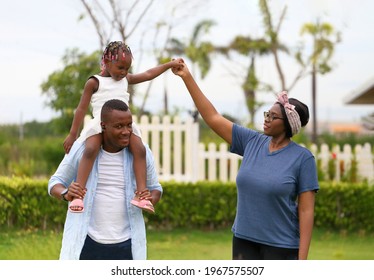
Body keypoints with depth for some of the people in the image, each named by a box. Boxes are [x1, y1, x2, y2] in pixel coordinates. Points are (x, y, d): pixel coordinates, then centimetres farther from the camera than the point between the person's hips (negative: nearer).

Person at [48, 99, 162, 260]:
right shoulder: (82, 148, -6)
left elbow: (155, 188, 12)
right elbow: (56, 183, 4)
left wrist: (151, 199, -13)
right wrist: (66, 194, -20)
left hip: (125, 245, 1)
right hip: (86, 243, -1)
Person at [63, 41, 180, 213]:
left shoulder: (126, 79, 20)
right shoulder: (94, 82, 5)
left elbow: (148, 75, 27)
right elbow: (82, 108, 2)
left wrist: (170, 64, 26)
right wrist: (72, 134, -1)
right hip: (99, 125, -5)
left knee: (139, 149, -22)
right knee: (90, 150, -33)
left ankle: (141, 193, -26)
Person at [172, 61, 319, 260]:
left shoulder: (303, 158, -9)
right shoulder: (252, 142, 4)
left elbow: (306, 210, -11)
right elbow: (213, 118, 6)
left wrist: (302, 259, -15)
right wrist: (187, 77, 3)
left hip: (282, 247, -5)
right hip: (244, 240, 5)